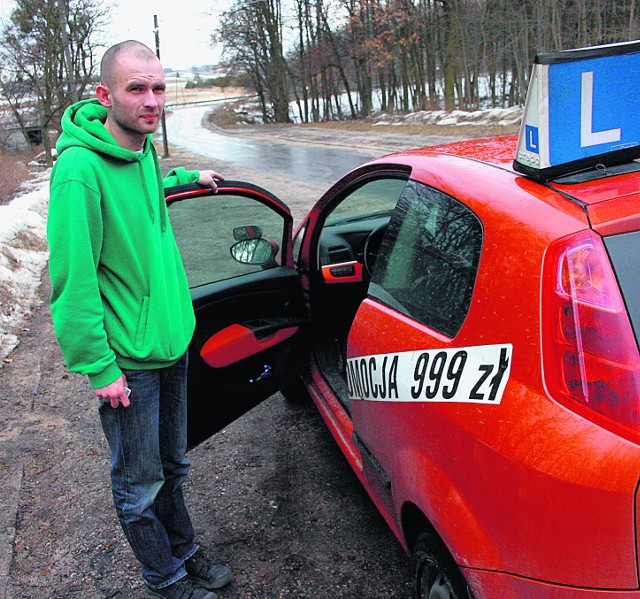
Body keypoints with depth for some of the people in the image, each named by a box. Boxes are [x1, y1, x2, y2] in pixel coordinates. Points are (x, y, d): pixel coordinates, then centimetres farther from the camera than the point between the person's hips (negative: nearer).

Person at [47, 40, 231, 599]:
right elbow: (73, 280, -20)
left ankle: (186, 552, 43)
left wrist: (186, 177, 27)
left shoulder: (144, 149, 3)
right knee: (140, 485, 12)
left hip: (172, 340, 8)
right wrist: (100, 367, -18)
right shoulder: (80, 167, -22)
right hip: (128, 358, -7)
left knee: (172, 466, 23)